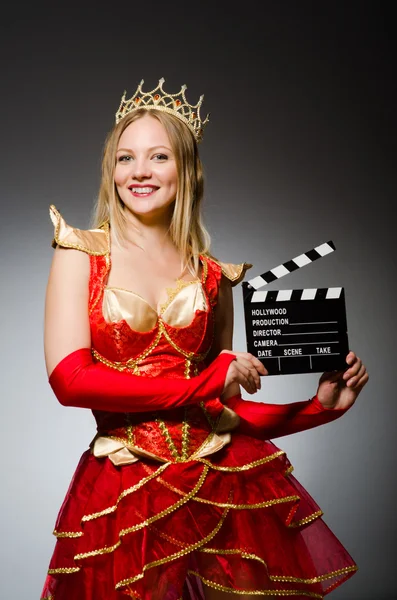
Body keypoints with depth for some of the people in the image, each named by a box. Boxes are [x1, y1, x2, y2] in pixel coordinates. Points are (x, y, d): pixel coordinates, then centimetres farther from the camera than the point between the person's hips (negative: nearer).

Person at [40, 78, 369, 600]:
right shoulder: (83, 253, 0)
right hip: (124, 494, -2)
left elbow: (220, 406, 11)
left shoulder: (211, 276, 6)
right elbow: (69, 378, -12)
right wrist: (207, 380, -14)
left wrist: (321, 404, 0)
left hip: (225, 475, 2)